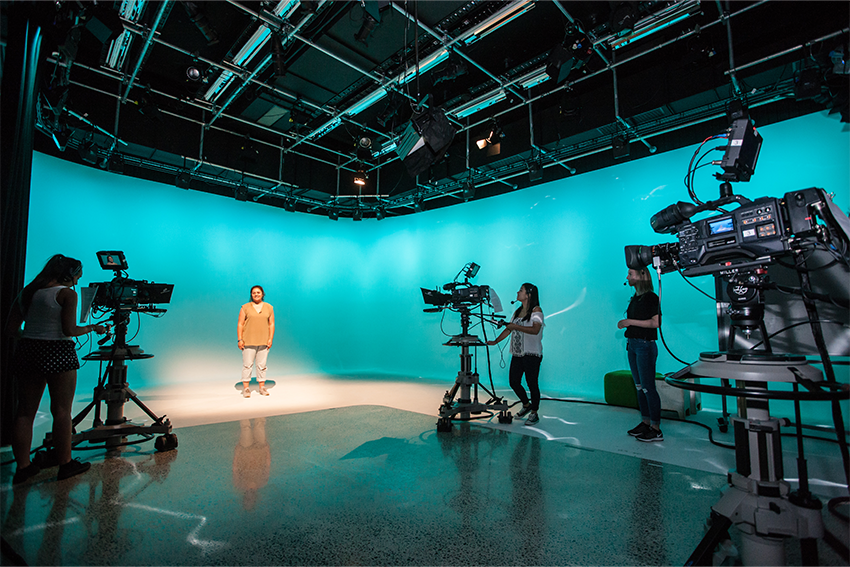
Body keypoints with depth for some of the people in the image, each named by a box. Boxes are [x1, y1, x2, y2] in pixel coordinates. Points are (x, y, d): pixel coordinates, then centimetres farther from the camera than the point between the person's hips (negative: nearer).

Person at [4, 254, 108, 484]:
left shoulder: (27, 292, 11)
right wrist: (92, 328, 1)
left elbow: (11, 328, 10)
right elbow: (69, 331, -15)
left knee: (25, 411, 11)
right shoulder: (67, 294, -9)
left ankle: (23, 466, 16)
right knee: (61, 410, 2)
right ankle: (65, 463, 9)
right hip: (57, 352, -6)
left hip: (27, 350, 7)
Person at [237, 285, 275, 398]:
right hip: (248, 341, -1)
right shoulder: (245, 307, 3)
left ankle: (262, 387, 15)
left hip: (263, 342, 2)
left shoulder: (269, 308, 8)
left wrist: (270, 339, -1)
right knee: (247, 364, -1)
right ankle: (246, 388, 8)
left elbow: (271, 324, 7)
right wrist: (240, 339, -7)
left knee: (262, 365, 5)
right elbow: (240, 324, 1)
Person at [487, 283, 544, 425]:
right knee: (514, 382, 7)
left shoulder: (536, 310, -7)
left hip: (532, 354, -7)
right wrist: (495, 341, 10)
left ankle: (534, 413, 17)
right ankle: (526, 405, 31)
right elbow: (509, 329, 18)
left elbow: (535, 330, -21)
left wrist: (516, 327, -23)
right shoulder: (518, 311, 15)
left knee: (532, 384, 0)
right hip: (517, 354, 7)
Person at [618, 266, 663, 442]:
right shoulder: (635, 298, 15)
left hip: (645, 345, -9)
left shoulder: (651, 297, -10)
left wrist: (631, 322, -18)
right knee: (639, 387, 13)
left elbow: (656, 322, -19)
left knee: (648, 387, -5)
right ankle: (645, 422, 22)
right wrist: (625, 324, 8)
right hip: (632, 345, 9)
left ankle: (656, 429, 2)